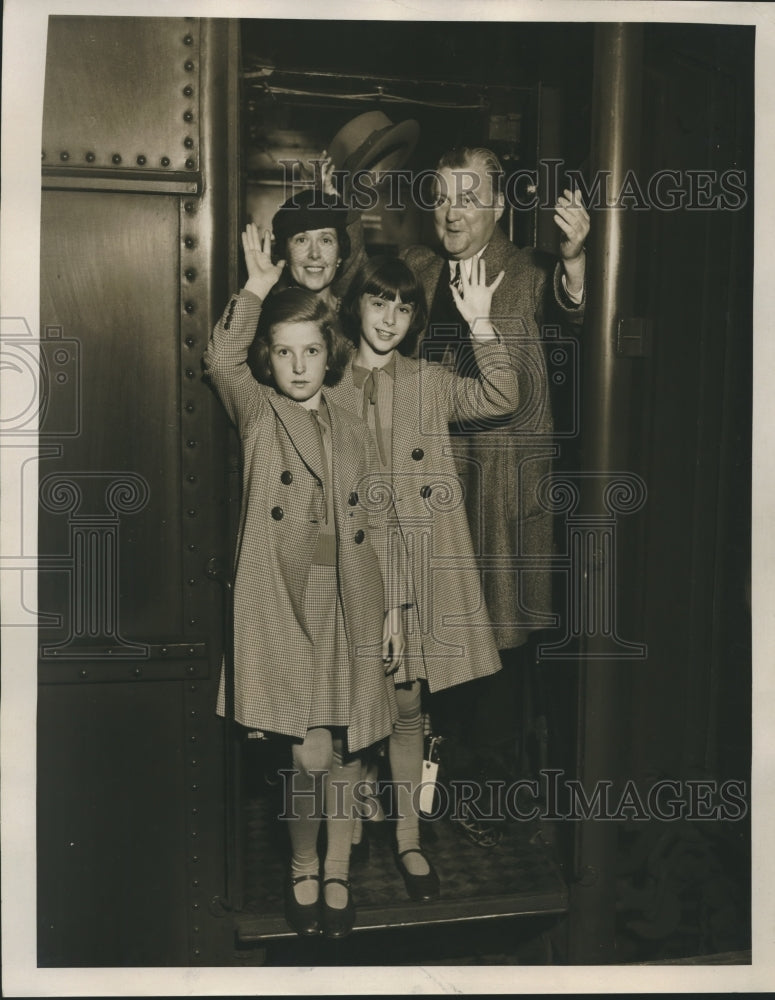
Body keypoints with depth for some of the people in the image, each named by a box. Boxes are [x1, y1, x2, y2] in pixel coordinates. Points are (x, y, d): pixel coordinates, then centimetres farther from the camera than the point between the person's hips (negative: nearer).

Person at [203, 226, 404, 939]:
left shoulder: (353, 430, 12)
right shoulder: (257, 412, 5)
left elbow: (377, 524, 11)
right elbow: (221, 363, -16)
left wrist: (394, 607, 7)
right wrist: (254, 291, -20)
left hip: (351, 607, 3)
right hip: (282, 606, -3)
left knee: (347, 748, 9)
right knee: (310, 752, -8)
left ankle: (338, 874, 28)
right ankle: (302, 869, 19)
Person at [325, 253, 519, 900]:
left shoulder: (432, 383, 9)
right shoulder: (329, 384, 7)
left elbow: (501, 399, -4)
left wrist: (481, 323, -12)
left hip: (413, 562, 1)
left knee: (407, 702, 7)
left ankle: (408, 838, 22)